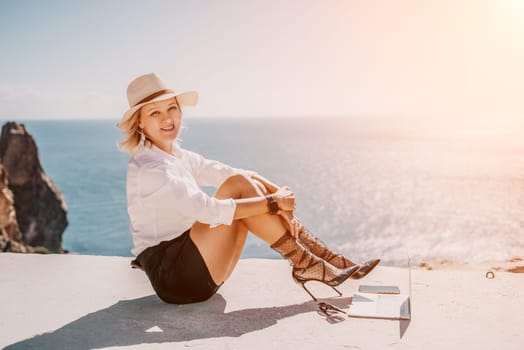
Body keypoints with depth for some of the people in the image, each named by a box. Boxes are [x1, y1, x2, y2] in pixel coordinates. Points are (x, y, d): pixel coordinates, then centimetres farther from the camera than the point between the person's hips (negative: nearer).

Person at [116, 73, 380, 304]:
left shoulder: (180, 158, 12)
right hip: (172, 276, -8)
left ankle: (326, 258, -6)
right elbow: (207, 210, -27)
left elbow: (227, 173, 2)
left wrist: (277, 196, -14)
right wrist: (272, 203, -21)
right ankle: (307, 266, -14)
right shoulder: (148, 169, -17)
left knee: (251, 183, -5)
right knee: (241, 185, -20)